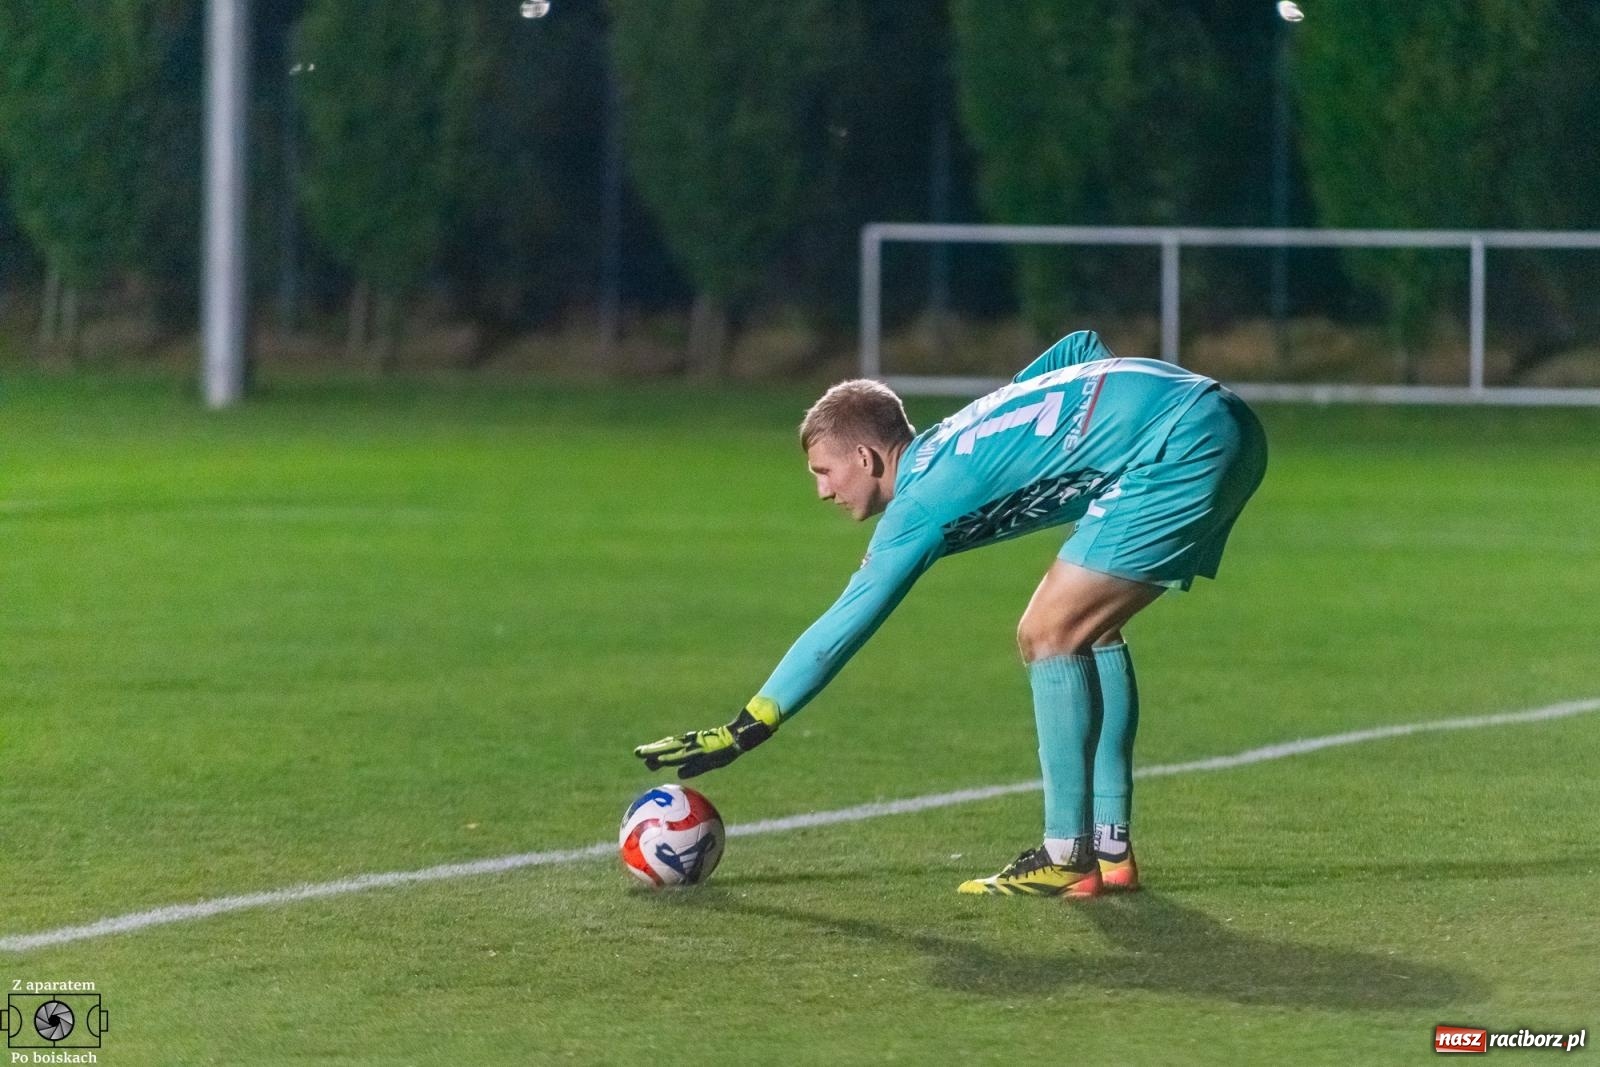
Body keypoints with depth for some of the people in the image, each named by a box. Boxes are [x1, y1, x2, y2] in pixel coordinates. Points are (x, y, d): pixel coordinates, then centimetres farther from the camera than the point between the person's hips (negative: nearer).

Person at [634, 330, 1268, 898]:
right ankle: (1112, 850, 15)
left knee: (1049, 633, -6)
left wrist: (741, 732, 2)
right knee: (1086, 632, 16)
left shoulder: (924, 501, -6)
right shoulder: (953, 444, 18)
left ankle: (1068, 859, -5)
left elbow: (839, 631, -2)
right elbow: (1078, 347, 25)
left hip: (1180, 446, -10)